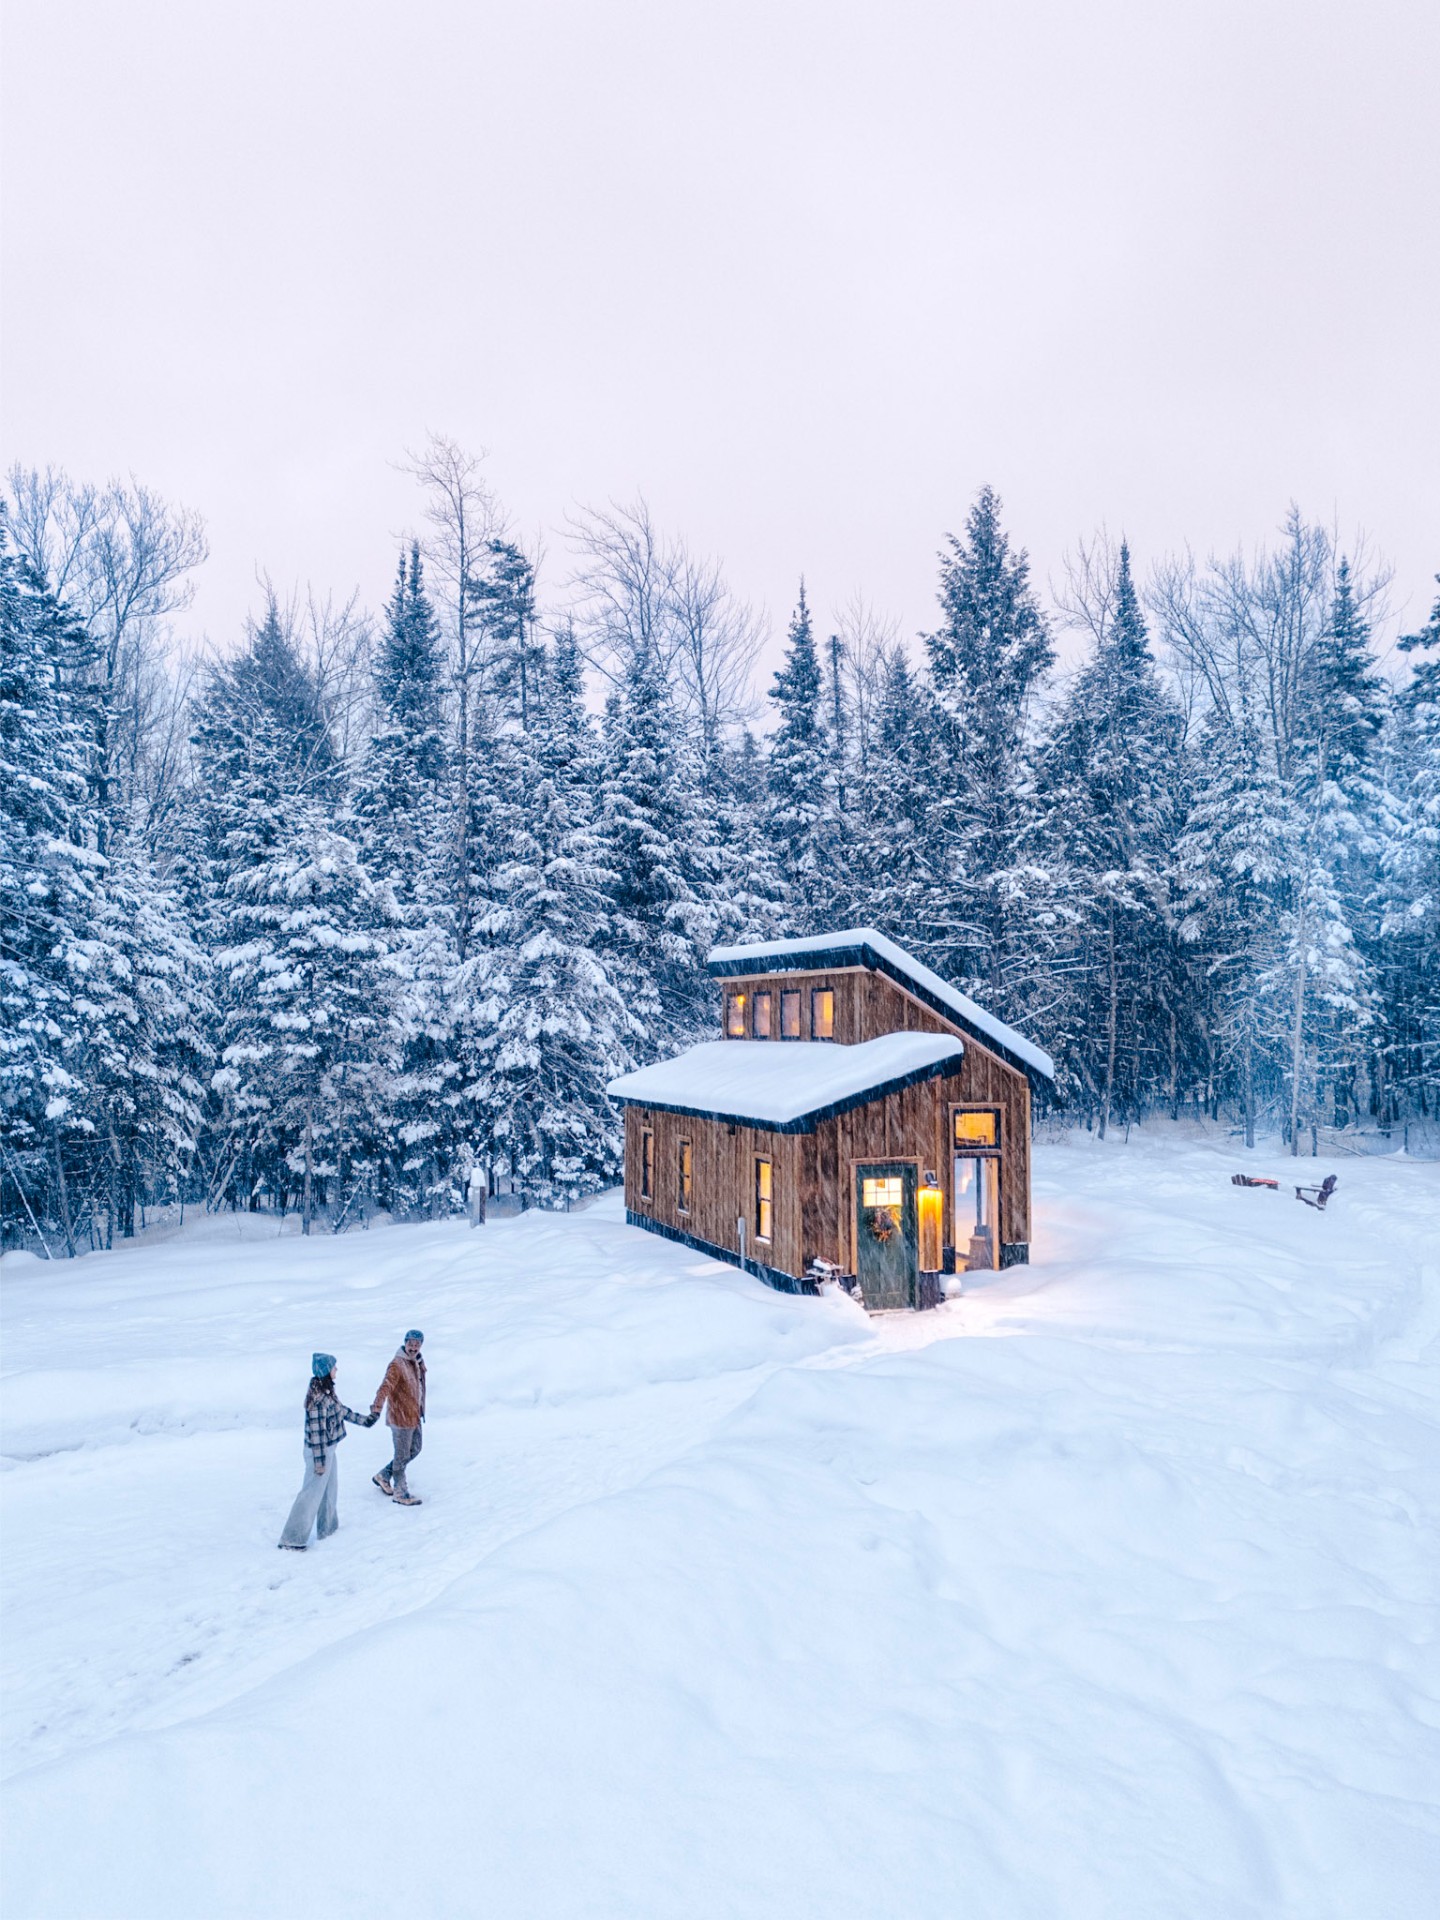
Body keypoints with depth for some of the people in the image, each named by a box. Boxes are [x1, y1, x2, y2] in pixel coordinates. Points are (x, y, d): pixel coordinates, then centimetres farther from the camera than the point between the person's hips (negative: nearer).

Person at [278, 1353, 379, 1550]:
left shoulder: (326, 1391, 2)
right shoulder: (318, 1398, -27)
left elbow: (341, 1409, 16)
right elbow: (317, 1431, -24)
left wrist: (364, 1420, 23)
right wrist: (320, 1460, -19)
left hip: (328, 1449, 10)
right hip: (319, 1452, -10)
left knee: (328, 1490, 22)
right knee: (312, 1493, 0)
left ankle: (326, 1528, 37)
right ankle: (292, 1539, 11)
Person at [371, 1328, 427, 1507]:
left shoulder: (417, 1363, 6)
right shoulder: (397, 1365, -22)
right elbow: (386, 1387, -35)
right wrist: (376, 1408, -48)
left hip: (414, 1416, 9)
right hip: (401, 1417, -9)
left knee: (414, 1450, 19)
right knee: (403, 1455, 4)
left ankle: (383, 1476, 34)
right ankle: (400, 1493, 19)